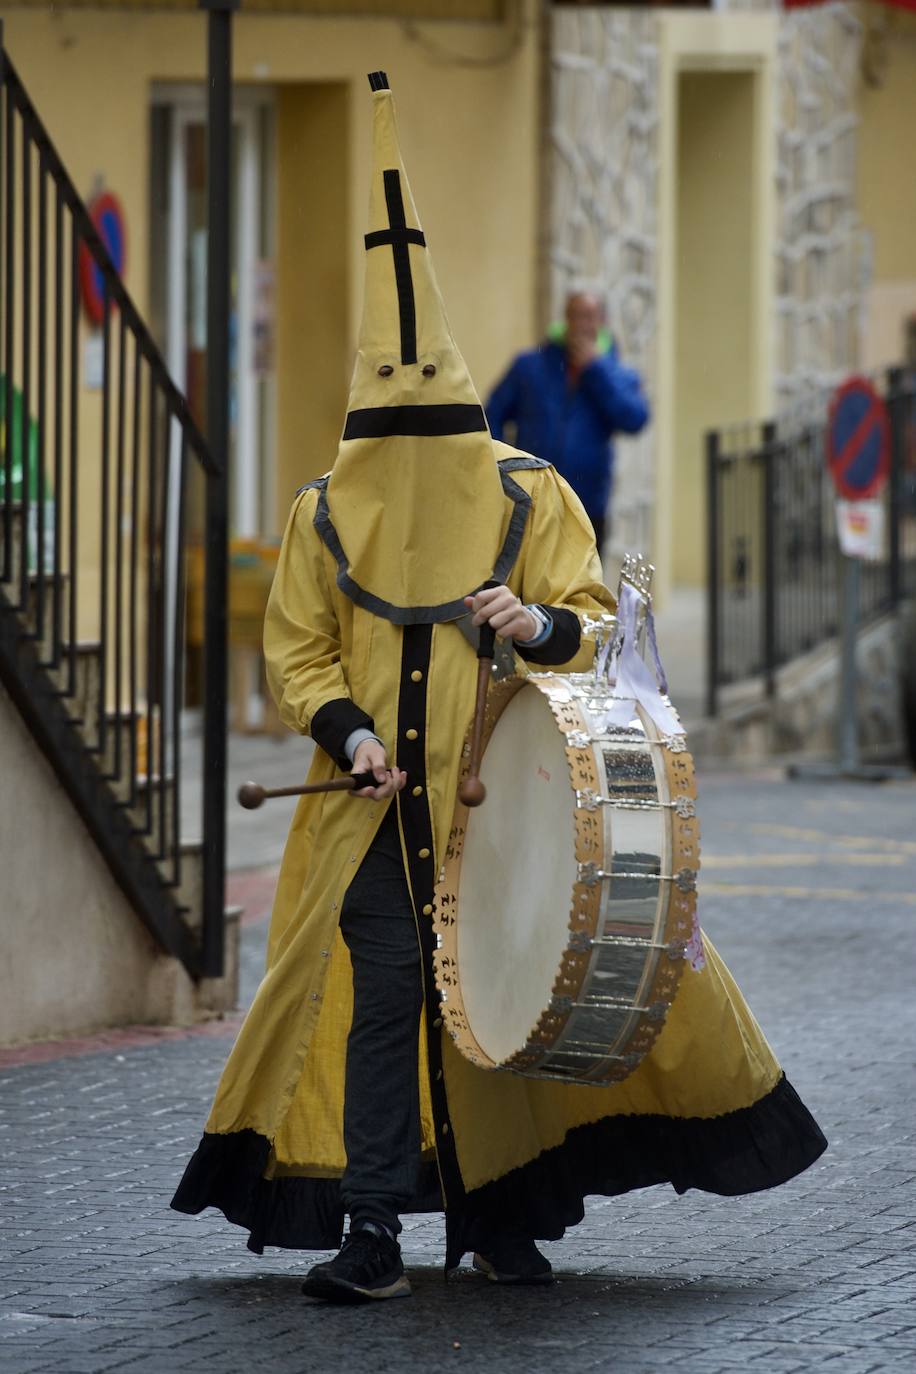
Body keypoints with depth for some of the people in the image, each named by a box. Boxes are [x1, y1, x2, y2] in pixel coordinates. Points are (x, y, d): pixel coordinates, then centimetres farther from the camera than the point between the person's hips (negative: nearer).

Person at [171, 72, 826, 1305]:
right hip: (379, 806, 0)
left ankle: (501, 1215, 14)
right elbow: (297, 648, 8)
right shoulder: (327, 513, 7)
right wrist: (346, 728, -10)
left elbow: (594, 620, 2)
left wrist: (543, 627, -21)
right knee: (382, 996, -4)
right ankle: (374, 1231, -3)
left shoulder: (530, 496, 3)